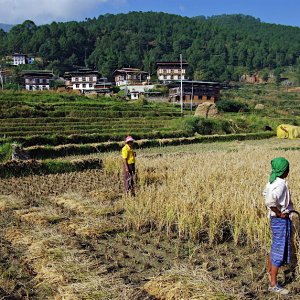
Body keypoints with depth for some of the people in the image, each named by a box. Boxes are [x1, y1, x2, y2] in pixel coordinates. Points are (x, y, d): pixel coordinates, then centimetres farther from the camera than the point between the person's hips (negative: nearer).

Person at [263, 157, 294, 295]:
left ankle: (270, 272, 44)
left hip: (275, 219, 9)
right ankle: (273, 284, 7)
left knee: (275, 247, 26)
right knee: (279, 252, -1)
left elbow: (265, 193, 23)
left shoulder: (272, 181, 3)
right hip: (281, 220, -9)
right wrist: (279, 213, -23)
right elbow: (270, 200, -38)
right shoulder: (281, 184, -24)